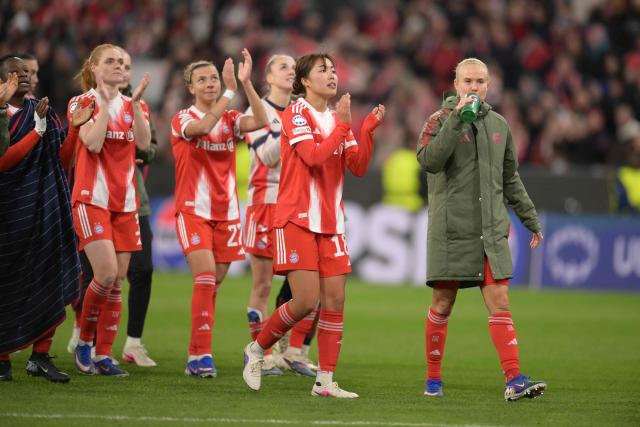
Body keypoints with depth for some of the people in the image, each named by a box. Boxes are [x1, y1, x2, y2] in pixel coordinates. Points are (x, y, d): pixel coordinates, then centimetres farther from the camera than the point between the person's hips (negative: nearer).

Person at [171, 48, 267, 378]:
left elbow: (261, 121, -11)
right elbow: (203, 127, -25)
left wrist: (246, 83, -19)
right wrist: (231, 91, -29)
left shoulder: (230, 119, 9)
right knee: (205, 277, -19)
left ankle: (196, 356, 16)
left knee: (213, 285, 6)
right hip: (193, 211, -4)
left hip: (227, 213, 4)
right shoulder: (182, 120, -2)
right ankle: (201, 354, -18)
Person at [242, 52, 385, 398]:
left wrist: (368, 129, -6)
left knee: (334, 300, -1)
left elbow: (358, 167, 6)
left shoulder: (337, 118, 14)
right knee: (306, 301, -13)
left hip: (331, 223, 7)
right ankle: (256, 349, 9)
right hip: (297, 219, -7)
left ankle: (325, 381, 2)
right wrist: (343, 125, -16)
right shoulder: (296, 114, -6)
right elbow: (313, 156, -19)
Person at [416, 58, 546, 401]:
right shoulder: (440, 121, -1)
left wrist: (531, 219, 20)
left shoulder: (498, 125, 14)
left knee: (499, 303, -5)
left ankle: (514, 380, -12)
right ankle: (433, 379, 15)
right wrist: (457, 118, -23)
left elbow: (510, 179, 22)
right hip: (450, 231, -3)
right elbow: (428, 160, -20)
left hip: (492, 231, 4)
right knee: (442, 305, 3)